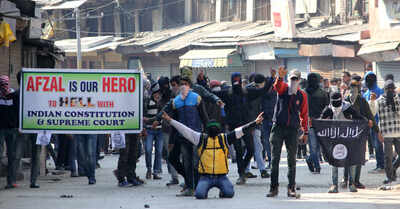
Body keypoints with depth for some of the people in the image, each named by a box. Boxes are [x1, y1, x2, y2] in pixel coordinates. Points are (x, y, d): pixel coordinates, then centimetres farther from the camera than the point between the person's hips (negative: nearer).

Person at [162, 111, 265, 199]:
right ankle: (205, 190, 15)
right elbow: (185, 130, 3)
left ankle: (223, 191, 16)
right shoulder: (201, 138, 6)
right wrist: (170, 120, -2)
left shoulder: (225, 138, 9)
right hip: (206, 177, -1)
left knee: (229, 193, -23)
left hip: (221, 177, 1)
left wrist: (255, 123, -1)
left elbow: (240, 131, 5)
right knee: (199, 194, -24)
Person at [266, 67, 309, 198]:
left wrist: (305, 132, 7)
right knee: (275, 159, 1)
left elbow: (304, 114, 9)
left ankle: (291, 188, 7)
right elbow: (277, 85, -24)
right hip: (278, 127, -1)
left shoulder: (302, 95, 4)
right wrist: (280, 77, -46)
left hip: (293, 129, 1)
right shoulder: (283, 88, 1)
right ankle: (273, 187, 5)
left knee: (292, 160, 3)